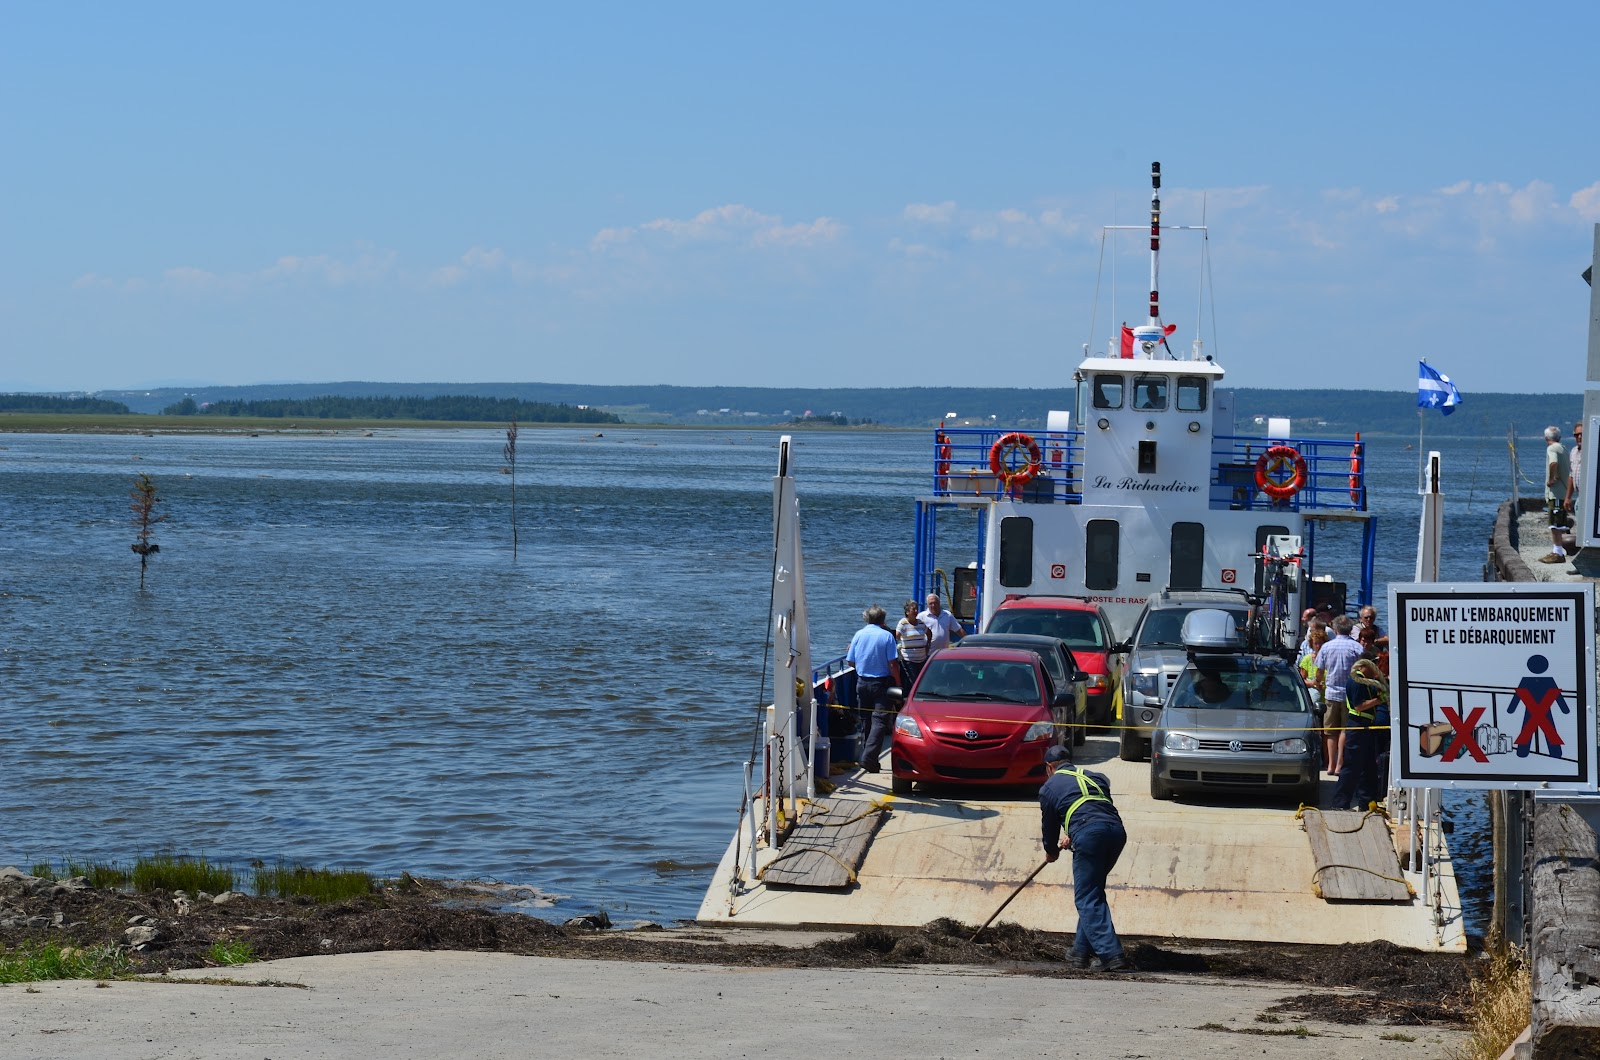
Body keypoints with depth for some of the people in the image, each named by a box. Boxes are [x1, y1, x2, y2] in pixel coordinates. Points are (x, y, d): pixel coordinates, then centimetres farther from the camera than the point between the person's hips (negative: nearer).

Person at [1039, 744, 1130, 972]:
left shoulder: (1049, 787, 19)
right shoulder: (1096, 777, 32)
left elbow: (1049, 824, 27)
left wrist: (1051, 851, 47)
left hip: (1088, 834, -5)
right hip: (1116, 830, 5)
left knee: (1087, 898, -3)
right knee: (1093, 892, 20)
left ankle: (1112, 955, -16)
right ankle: (1081, 950, 20)